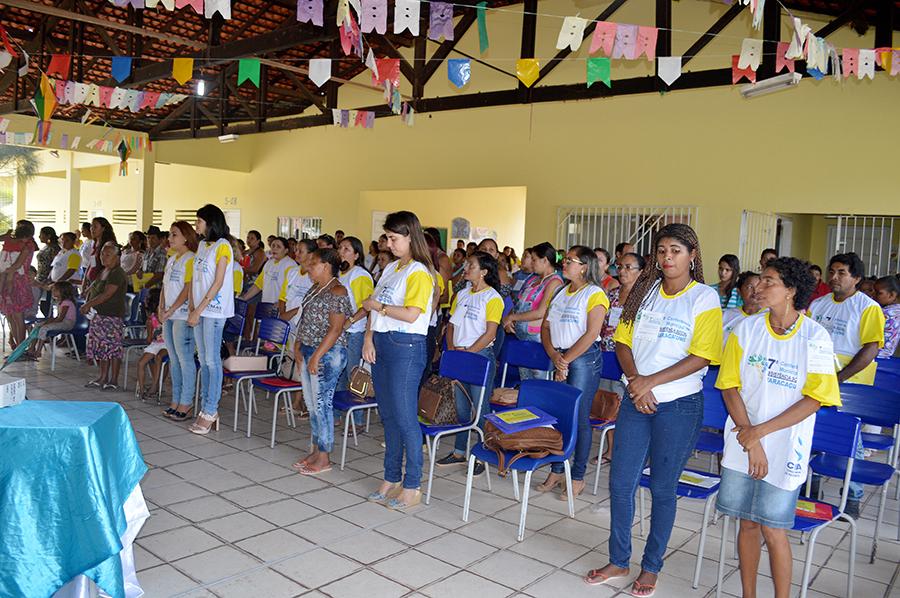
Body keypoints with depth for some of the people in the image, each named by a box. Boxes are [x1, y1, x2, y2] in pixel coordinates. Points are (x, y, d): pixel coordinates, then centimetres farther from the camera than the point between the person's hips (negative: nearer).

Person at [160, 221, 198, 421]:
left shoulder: (191, 259, -9)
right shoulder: (171, 260, 17)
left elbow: (188, 289, -16)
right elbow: (165, 286, 18)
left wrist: (171, 310, -17)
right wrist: (161, 309, 4)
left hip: (183, 316, -9)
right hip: (169, 316, 9)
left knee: (185, 359, -5)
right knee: (174, 359, 12)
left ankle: (186, 403, 0)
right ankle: (176, 401, 20)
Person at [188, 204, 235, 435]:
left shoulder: (222, 246, -9)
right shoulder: (202, 245, 15)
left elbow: (218, 283, -14)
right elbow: (194, 278, 15)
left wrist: (198, 310, -15)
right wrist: (191, 307, 5)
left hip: (214, 310, -8)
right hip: (199, 309, 8)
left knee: (212, 360, -4)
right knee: (203, 360, 10)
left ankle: (210, 411, 2)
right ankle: (205, 409, 17)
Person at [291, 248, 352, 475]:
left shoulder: (338, 292, -14)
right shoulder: (315, 289, 14)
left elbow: (335, 329, -19)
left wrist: (317, 356, -21)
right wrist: (299, 347, 12)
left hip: (327, 355, -9)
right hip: (309, 352, 9)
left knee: (322, 404, -4)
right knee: (312, 404, 13)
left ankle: (324, 458, 6)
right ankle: (316, 451, 24)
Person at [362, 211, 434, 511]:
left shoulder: (419, 273, -11)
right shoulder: (391, 269, 15)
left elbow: (411, 315, -21)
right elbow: (374, 308, 16)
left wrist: (378, 306, -9)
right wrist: (369, 338, 3)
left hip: (406, 347, -9)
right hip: (381, 345, 9)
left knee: (405, 417, -3)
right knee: (388, 416, 14)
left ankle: (412, 487, 8)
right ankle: (391, 480, 25)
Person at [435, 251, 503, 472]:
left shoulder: (493, 298, -7)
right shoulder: (462, 295, 13)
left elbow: (490, 333, -13)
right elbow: (451, 324, 16)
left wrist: (468, 352, -16)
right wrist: (451, 348, 0)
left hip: (481, 355, -7)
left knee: (481, 408, -2)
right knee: (461, 407, 14)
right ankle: (459, 452, 24)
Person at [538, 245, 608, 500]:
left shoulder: (595, 294, -6)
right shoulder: (561, 293, 15)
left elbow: (591, 333, -15)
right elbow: (545, 328, 11)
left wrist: (566, 360, -13)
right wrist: (555, 357, -5)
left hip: (584, 358, -7)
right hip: (559, 359, 7)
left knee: (579, 418, -2)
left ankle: (578, 477, 9)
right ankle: (556, 471, 19)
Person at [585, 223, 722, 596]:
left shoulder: (704, 298, -6)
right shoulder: (645, 291, 7)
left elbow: (702, 357, -13)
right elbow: (623, 341, 5)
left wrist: (651, 382, -18)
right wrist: (635, 380, -11)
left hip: (679, 405, -4)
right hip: (636, 400, 4)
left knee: (662, 488, 9)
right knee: (620, 483, 8)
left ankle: (651, 567, 28)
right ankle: (618, 561, 27)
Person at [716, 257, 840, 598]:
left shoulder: (815, 337, -8)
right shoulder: (746, 329, 0)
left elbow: (814, 399, -10)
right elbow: (730, 387, -1)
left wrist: (760, 432, -14)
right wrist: (751, 442, -9)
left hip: (785, 451, -3)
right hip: (742, 444, 3)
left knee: (773, 531, 1)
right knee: (748, 524, 13)